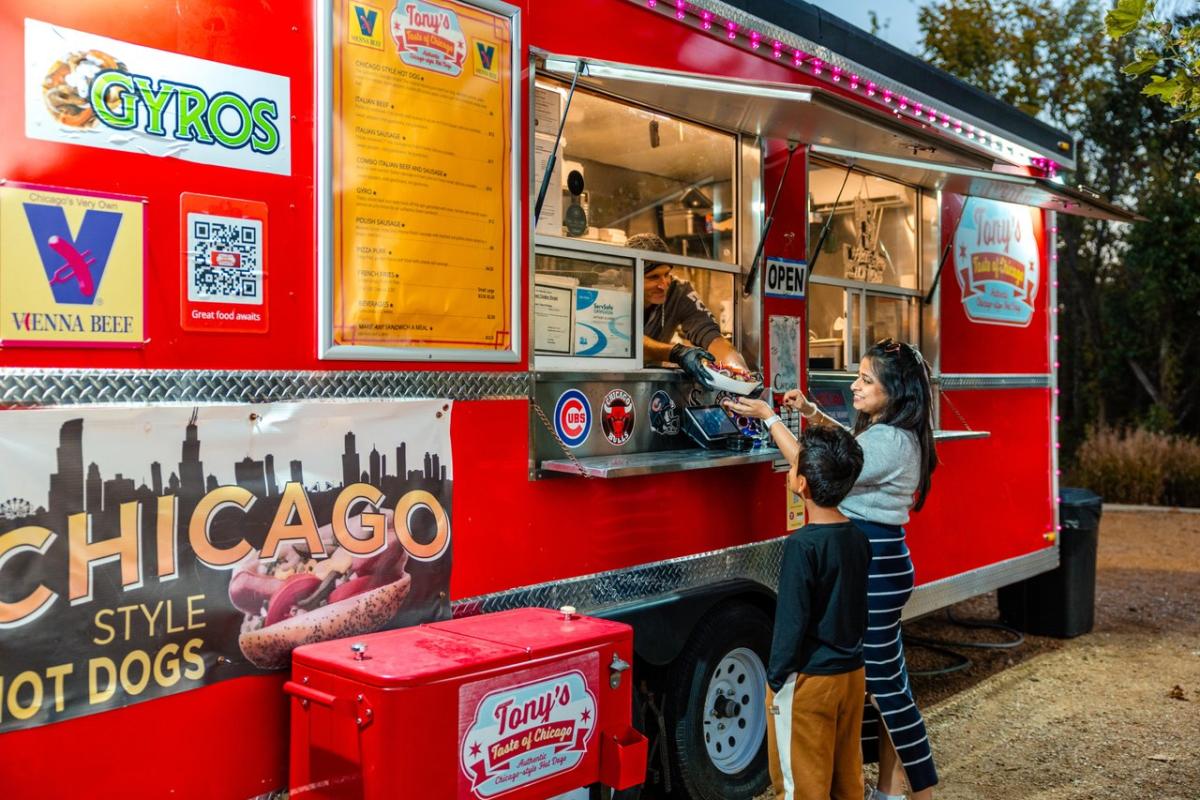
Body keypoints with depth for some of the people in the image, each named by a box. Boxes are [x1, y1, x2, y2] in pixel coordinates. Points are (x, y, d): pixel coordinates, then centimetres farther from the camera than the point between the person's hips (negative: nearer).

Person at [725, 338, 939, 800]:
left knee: (884, 683, -1)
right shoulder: (889, 432, 9)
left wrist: (769, 418, -15)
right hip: (875, 561, 11)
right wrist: (812, 414, 16)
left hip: (875, 567, -11)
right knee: (880, 677, 16)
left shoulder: (889, 441, -22)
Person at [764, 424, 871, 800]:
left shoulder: (803, 545, -21)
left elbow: (791, 621, -18)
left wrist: (776, 680, -9)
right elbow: (860, 610, 10)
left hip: (808, 681, -7)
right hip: (852, 674, 7)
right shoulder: (859, 538, 1)